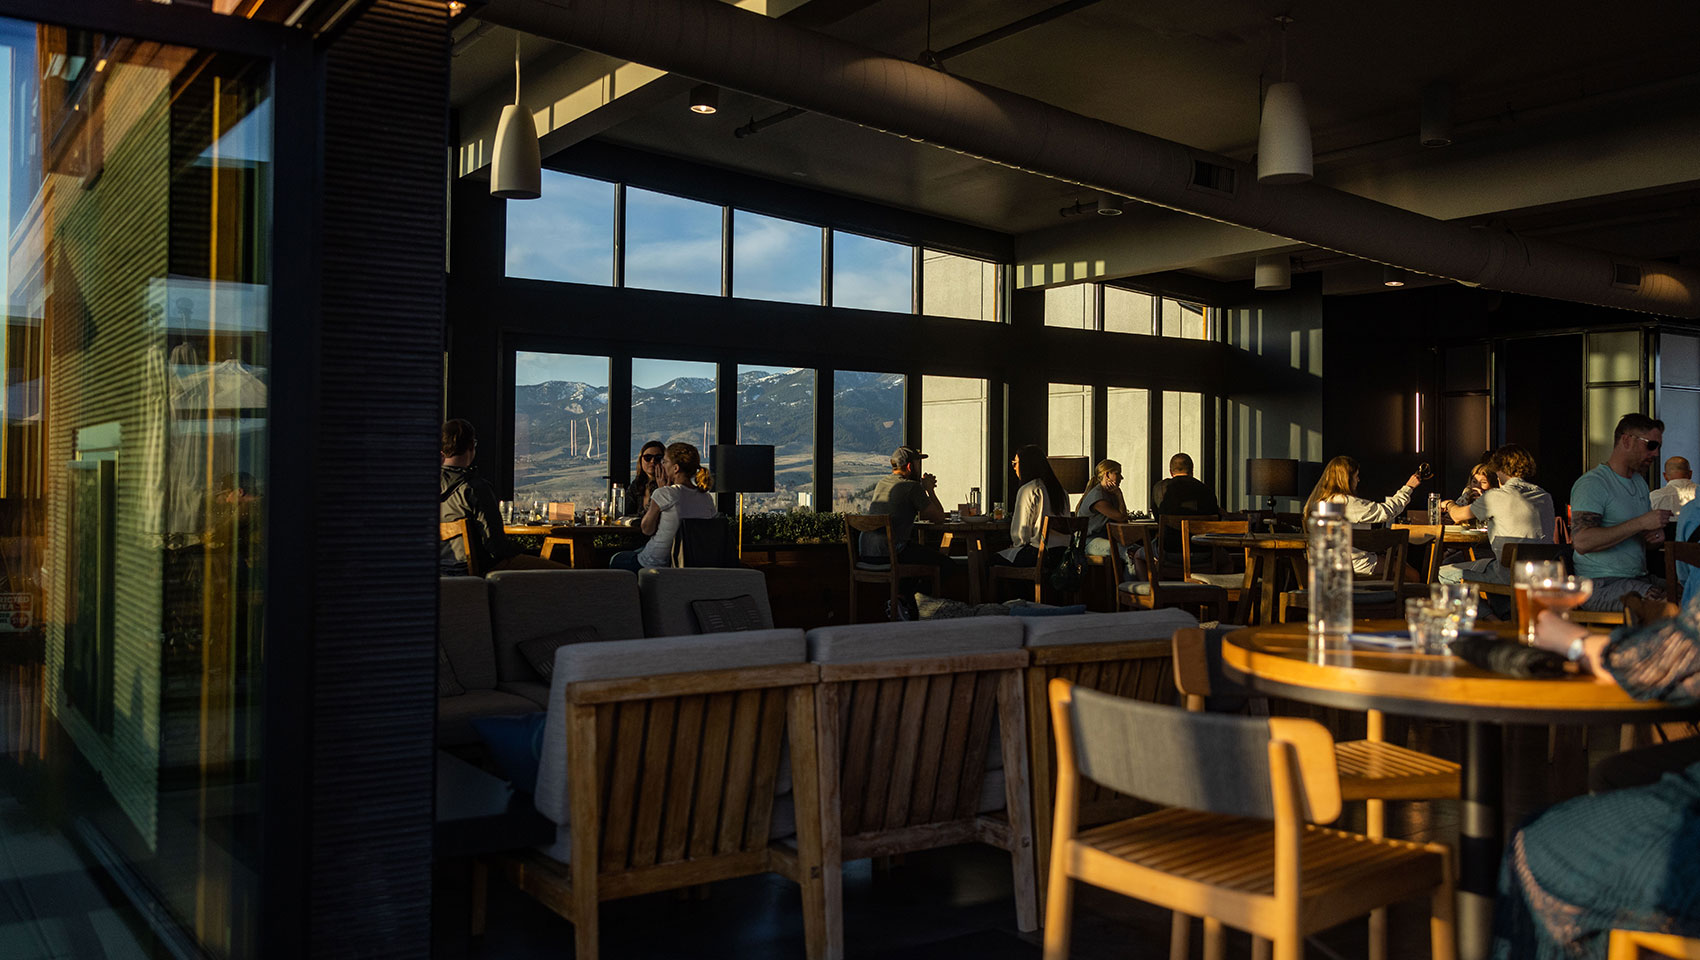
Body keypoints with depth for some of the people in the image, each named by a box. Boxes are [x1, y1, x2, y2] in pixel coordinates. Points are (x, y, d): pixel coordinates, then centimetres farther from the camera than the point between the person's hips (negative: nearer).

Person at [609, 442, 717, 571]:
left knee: (614, 560, 25)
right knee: (635, 552, 35)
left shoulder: (663, 494, -23)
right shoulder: (707, 499, -4)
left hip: (657, 563, -6)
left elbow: (646, 529, -10)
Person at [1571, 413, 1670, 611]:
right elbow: (1581, 542, -24)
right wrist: (1641, 523, -22)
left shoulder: (1640, 483, 21)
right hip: (1600, 585, -9)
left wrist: (1657, 535, 4)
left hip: (1638, 579, 9)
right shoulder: (1592, 483, -10)